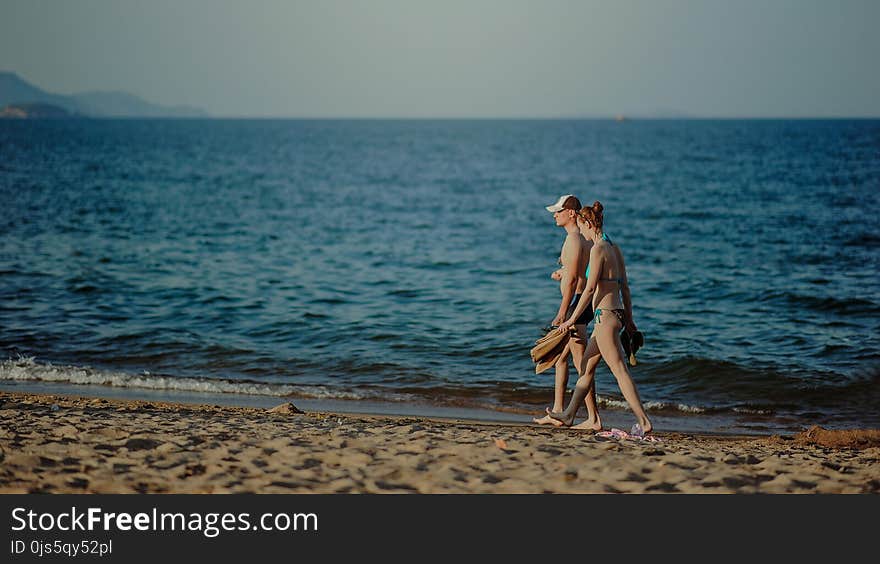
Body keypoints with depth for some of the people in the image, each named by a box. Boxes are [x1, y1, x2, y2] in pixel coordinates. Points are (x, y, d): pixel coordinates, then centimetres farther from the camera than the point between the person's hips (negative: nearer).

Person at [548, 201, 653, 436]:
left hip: (605, 315, -10)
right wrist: (629, 319, 19)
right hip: (617, 312, 10)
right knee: (586, 363, 19)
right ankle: (569, 414, 30)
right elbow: (624, 286, 15)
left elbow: (590, 288, -17)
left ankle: (643, 422, -11)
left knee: (620, 371, -9)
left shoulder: (598, 249, -13)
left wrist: (572, 319, -13)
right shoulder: (614, 248, 12)